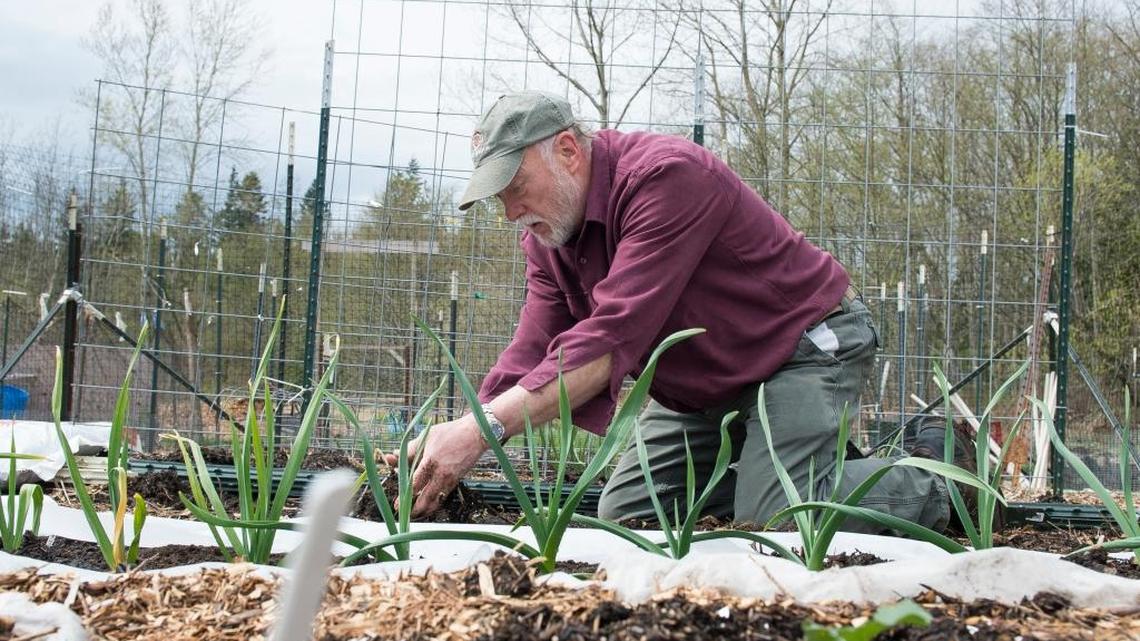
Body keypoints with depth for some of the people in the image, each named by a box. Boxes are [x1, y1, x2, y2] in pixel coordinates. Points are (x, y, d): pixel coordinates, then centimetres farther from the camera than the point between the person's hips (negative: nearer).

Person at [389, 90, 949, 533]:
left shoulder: (665, 176, -31)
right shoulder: (546, 235, -3)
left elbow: (613, 337, -39)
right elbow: (531, 356, -9)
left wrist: (483, 429, -46)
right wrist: (453, 439, -27)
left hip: (808, 347, -8)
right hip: (707, 387, 8)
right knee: (623, 513, 2)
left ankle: (930, 488, 3)